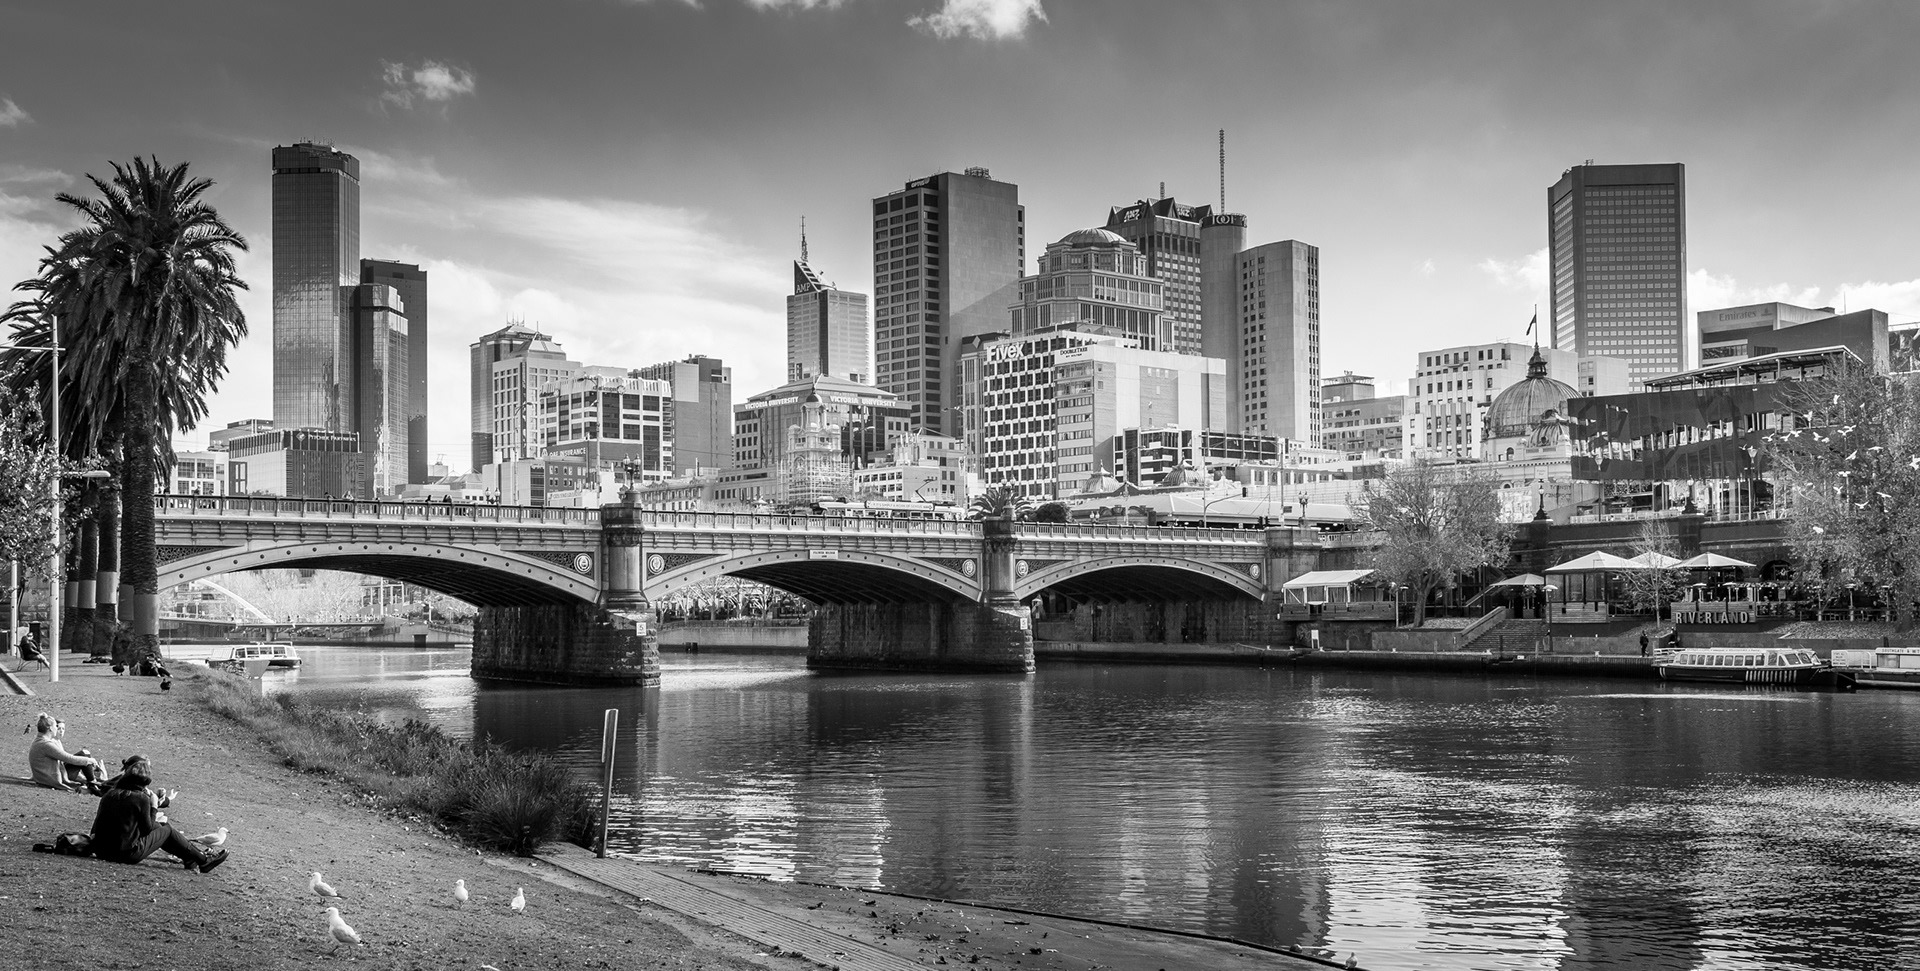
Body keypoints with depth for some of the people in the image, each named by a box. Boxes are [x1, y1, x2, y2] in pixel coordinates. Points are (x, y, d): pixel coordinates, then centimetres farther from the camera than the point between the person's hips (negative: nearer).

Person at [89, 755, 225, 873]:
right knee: (166, 829, 14)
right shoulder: (141, 798, -14)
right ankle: (203, 860, 22)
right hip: (129, 854, -7)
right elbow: (147, 828, -6)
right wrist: (154, 807, 6)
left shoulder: (110, 794, 4)